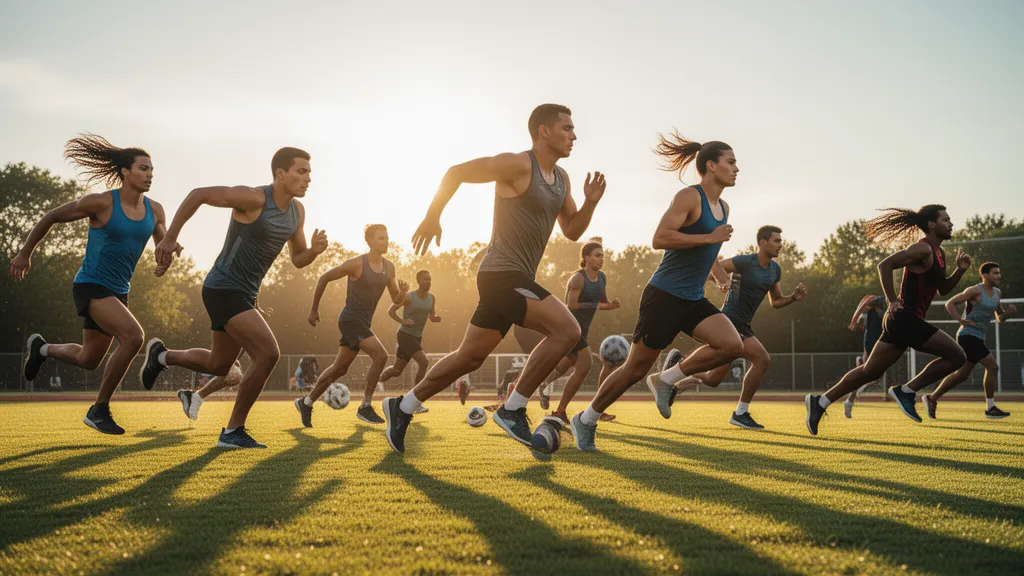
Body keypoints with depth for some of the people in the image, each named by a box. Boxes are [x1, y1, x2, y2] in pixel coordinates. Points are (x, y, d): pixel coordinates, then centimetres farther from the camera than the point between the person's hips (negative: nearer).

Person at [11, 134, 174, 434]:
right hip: (90, 286, -7)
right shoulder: (101, 203, -15)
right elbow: (51, 218, -3)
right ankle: (99, 409, -14)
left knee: (88, 360, 21)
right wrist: (24, 254, 5)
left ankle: (41, 348, 53)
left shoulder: (154, 210, 0)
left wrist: (172, 247, -15)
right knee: (133, 336, -29)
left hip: (118, 292, 7)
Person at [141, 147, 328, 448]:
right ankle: (233, 431, -7)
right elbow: (198, 194, -15)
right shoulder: (253, 198, -20)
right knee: (268, 354, -20)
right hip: (224, 290, -9)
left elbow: (298, 259, 13)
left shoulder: (297, 211, 4)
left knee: (218, 366, 22)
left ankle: (161, 355, 46)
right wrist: (169, 238, -17)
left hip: (244, 294, 9)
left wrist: (315, 249, -10)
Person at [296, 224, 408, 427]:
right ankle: (365, 407, -12)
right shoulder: (357, 264, -14)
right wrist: (314, 309, 0)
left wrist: (403, 292, -16)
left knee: (339, 368, 14)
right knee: (380, 355, -20)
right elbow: (324, 278, -5)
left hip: (363, 323, 8)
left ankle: (306, 402, 28)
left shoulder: (389, 267, 5)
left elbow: (396, 300, 9)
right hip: (351, 320, -8)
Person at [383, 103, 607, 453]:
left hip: (518, 280, 9)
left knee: (469, 358, 11)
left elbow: (572, 231, 18)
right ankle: (513, 409, -11)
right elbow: (456, 172, -9)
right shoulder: (518, 165, -12)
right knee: (567, 330, -20)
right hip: (502, 275, -9)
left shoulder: (561, 178, 15)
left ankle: (403, 407, 23)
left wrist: (590, 202, 1)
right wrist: (432, 218, -8)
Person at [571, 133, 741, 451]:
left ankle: (667, 379, 2)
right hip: (664, 295, -8)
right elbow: (660, 238, -23)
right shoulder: (689, 197, -12)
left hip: (693, 300, 8)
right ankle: (586, 420, 17)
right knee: (636, 368, -1)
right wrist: (710, 238, -22)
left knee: (733, 345, -14)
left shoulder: (723, 208, 14)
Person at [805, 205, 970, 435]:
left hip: (902, 321, 10)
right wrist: (892, 301, -20)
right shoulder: (923, 249, -13)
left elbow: (944, 289, 25)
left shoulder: (939, 253, 17)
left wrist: (960, 270, 9)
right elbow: (885, 265, -20)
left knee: (869, 372, 11)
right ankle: (906, 391, -3)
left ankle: (820, 402, 11)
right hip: (906, 319, -10)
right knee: (957, 357, -7)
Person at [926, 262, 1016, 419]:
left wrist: (1009, 312, -1)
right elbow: (950, 304, -10)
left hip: (977, 338, 9)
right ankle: (990, 408, -6)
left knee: (961, 375, 12)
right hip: (968, 335, -9)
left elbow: (1000, 318, 20)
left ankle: (932, 398, 21)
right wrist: (962, 320, -23)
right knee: (992, 366, -13)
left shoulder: (997, 293, 13)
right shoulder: (975, 291, -12)